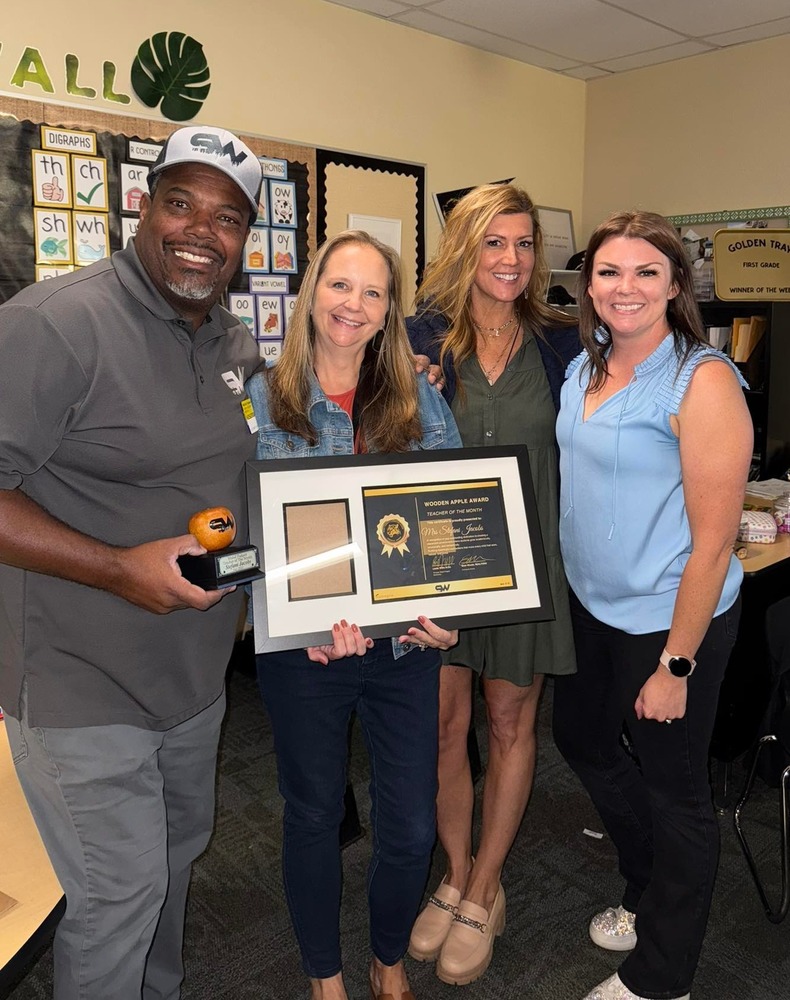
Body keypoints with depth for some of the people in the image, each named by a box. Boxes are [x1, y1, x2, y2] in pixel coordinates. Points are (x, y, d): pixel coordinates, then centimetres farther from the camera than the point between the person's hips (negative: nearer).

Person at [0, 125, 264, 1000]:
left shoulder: (237, 344, 5)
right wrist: (119, 568, -30)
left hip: (196, 671, 8)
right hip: (85, 687, -7)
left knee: (178, 853, 25)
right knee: (120, 892, 6)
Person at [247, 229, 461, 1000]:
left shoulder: (418, 398, 1)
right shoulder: (261, 400, -5)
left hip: (406, 643, 2)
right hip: (302, 649, -1)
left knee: (411, 826, 12)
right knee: (314, 817, 18)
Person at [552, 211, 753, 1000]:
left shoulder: (702, 381, -19)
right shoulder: (585, 367, 3)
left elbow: (714, 540, -20)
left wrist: (675, 666, -18)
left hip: (668, 620, -8)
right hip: (590, 606, 8)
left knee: (672, 788, 11)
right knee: (581, 738, 23)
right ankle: (648, 892, 51)